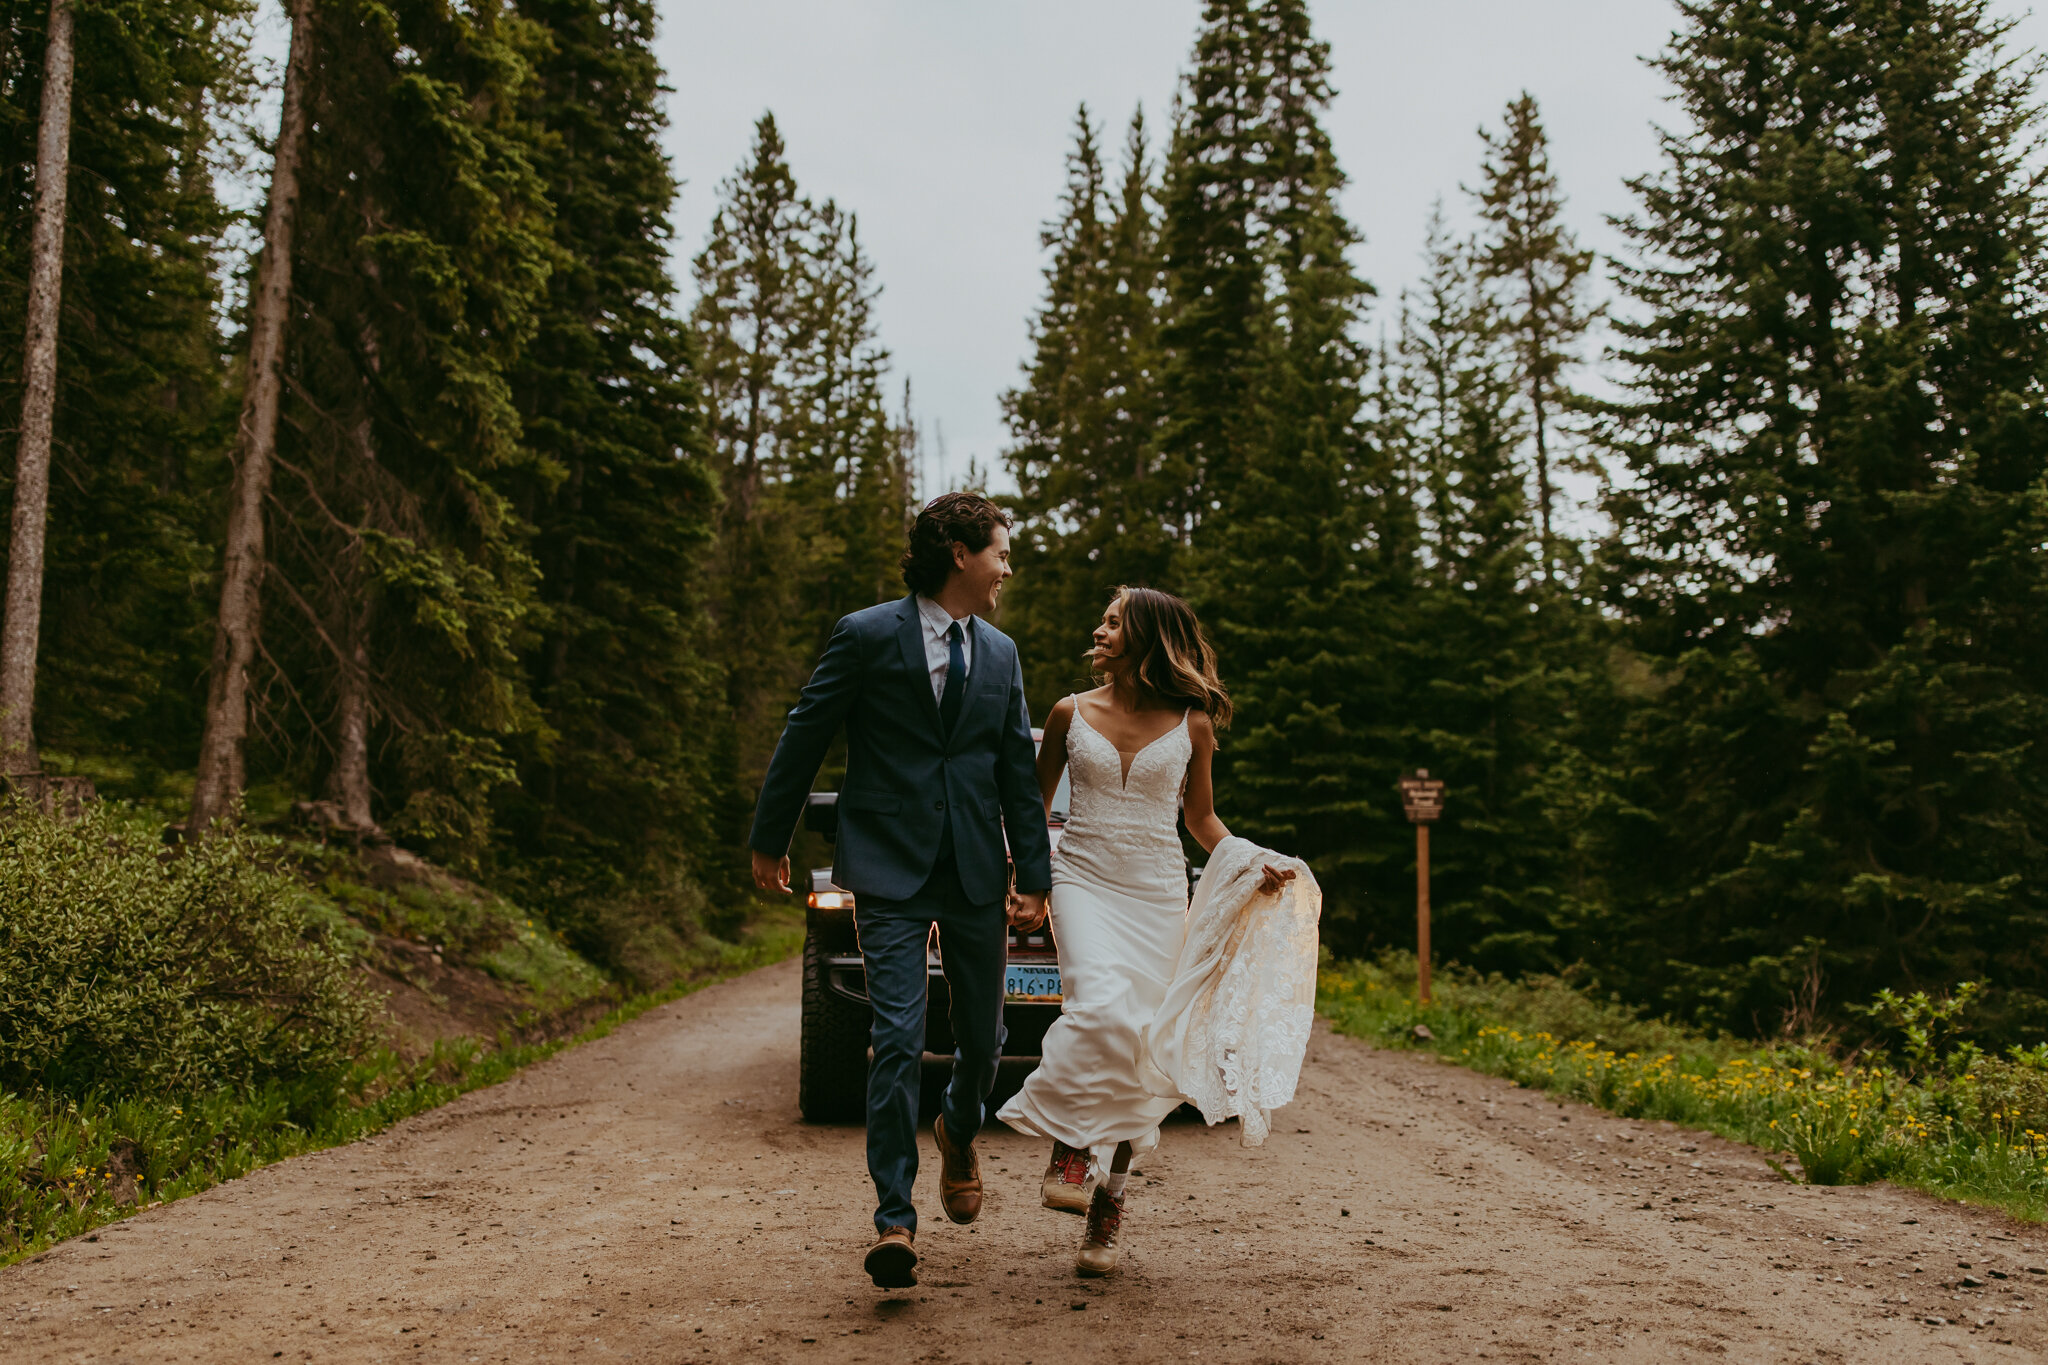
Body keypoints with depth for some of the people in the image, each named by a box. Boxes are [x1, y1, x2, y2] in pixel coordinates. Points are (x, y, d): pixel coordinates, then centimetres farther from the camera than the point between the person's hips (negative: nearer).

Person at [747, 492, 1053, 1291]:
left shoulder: (999, 654, 11)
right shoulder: (867, 636, -5)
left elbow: (1018, 773, 13)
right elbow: (804, 739, 1)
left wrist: (1034, 878, 9)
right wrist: (769, 841, 5)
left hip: (977, 874, 5)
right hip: (891, 873, -4)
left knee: (984, 1035, 11)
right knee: (898, 1039, -9)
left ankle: (959, 1133, 43)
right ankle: (894, 1219, 1)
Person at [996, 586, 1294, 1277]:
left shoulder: (1191, 724, 4)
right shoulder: (1070, 714, 5)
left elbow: (1201, 817, 15)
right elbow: (1036, 803, 12)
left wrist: (1253, 864, -1)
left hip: (1157, 892, 1)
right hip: (1084, 878, -1)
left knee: (1134, 1044, -1)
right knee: (1101, 1008, -27)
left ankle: (1107, 1210, 10)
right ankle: (1066, 1150, -9)